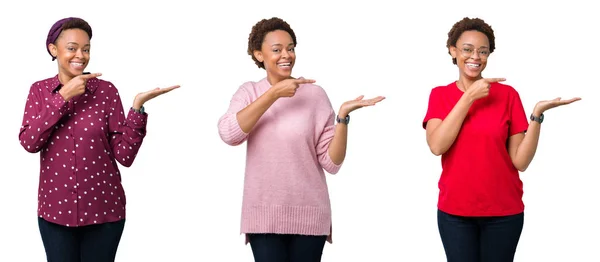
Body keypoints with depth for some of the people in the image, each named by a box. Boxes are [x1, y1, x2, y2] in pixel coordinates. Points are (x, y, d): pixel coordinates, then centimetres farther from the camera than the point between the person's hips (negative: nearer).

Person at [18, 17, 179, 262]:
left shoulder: (107, 91, -3)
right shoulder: (39, 91, 4)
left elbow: (124, 155, -8)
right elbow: (29, 142, -12)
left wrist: (137, 106, -19)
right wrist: (63, 97, -16)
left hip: (103, 209, -1)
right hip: (55, 209, 1)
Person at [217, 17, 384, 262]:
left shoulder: (314, 94, -1)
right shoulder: (249, 92, 4)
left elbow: (332, 163, -4)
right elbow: (229, 134, -17)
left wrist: (343, 116, -18)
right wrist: (274, 93, -16)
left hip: (308, 215, 0)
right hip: (264, 216, 0)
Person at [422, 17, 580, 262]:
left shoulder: (507, 94, -2)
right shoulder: (440, 95, 3)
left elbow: (520, 161, -6)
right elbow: (437, 146, -15)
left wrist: (537, 113, -18)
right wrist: (470, 96, -15)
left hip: (503, 211, 0)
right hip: (454, 210, 1)